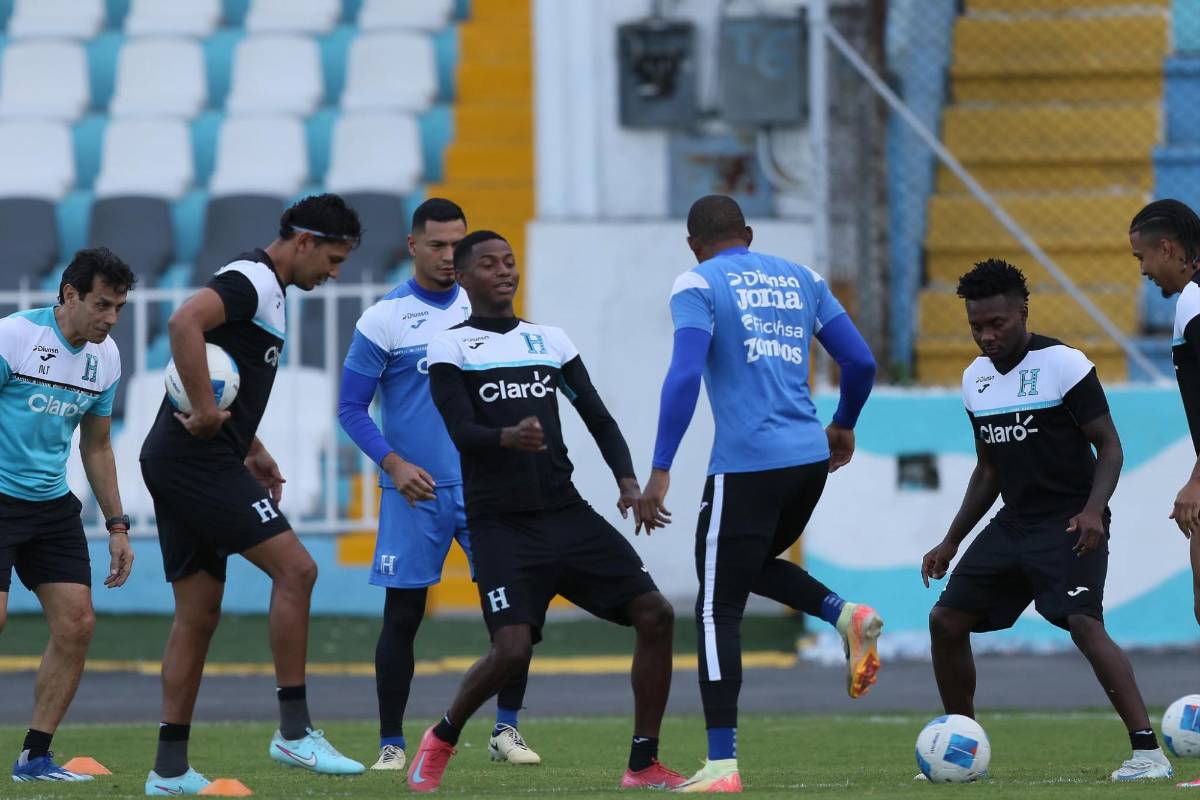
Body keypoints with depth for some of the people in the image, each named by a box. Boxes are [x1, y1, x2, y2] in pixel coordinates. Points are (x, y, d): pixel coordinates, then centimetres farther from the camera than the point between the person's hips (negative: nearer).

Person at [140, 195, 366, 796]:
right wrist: (205, 413, -26)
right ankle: (294, 731, -11)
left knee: (199, 611, 10)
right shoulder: (251, 281, -11)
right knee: (294, 567, -13)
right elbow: (184, 322, -30)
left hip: (177, 461, 11)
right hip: (197, 457, -11)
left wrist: (251, 448, 24)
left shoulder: (266, 290, 22)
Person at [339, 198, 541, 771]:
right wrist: (394, 464, -15)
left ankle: (506, 731, 7)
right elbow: (351, 408, -2)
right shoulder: (384, 320, -4)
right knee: (402, 616, 0)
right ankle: (391, 743, 10)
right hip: (415, 489, -3)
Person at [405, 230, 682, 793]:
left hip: (567, 514, 5)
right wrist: (508, 439, -35)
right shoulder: (451, 348, 0)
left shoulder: (550, 341, 15)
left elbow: (598, 419, 14)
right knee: (513, 646, -21)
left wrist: (627, 480, -3)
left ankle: (644, 766, 0)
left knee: (654, 614, -9)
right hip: (502, 527, -5)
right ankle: (440, 741, 9)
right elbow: (462, 434, -13)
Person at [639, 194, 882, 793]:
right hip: (811, 457, 6)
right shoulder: (800, 279, 15)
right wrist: (843, 426, 31)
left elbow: (684, 376, -14)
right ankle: (849, 617, 3)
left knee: (718, 609, 1)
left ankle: (721, 765, -3)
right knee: (756, 564, 30)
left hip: (746, 466, -6)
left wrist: (660, 470, -15)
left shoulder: (699, 284, -1)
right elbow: (860, 362, 13)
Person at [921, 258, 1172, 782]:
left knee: (1084, 623, -26)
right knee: (946, 621, 3)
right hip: (1013, 522, 8)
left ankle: (1148, 752, -27)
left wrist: (1093, 510, -28)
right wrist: (951, 543, 17)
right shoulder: (976, 379, 10)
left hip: (1069, 523, -8)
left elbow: (1109, 446, -12)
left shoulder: (1063, 365, -12)